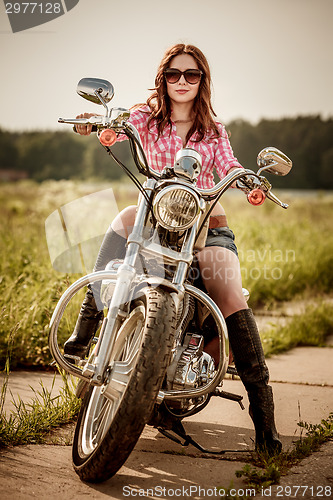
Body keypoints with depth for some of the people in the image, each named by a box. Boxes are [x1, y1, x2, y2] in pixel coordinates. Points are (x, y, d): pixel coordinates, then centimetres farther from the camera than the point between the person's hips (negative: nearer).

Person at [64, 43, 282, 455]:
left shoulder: (214, 130, 14)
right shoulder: (147, 118, 10)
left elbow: (230, 170, 0)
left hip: (208, 225, 0)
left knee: (231, 299, -24)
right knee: (127, 217, -34)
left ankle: (261, 407, -21)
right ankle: (85, 326, -32)